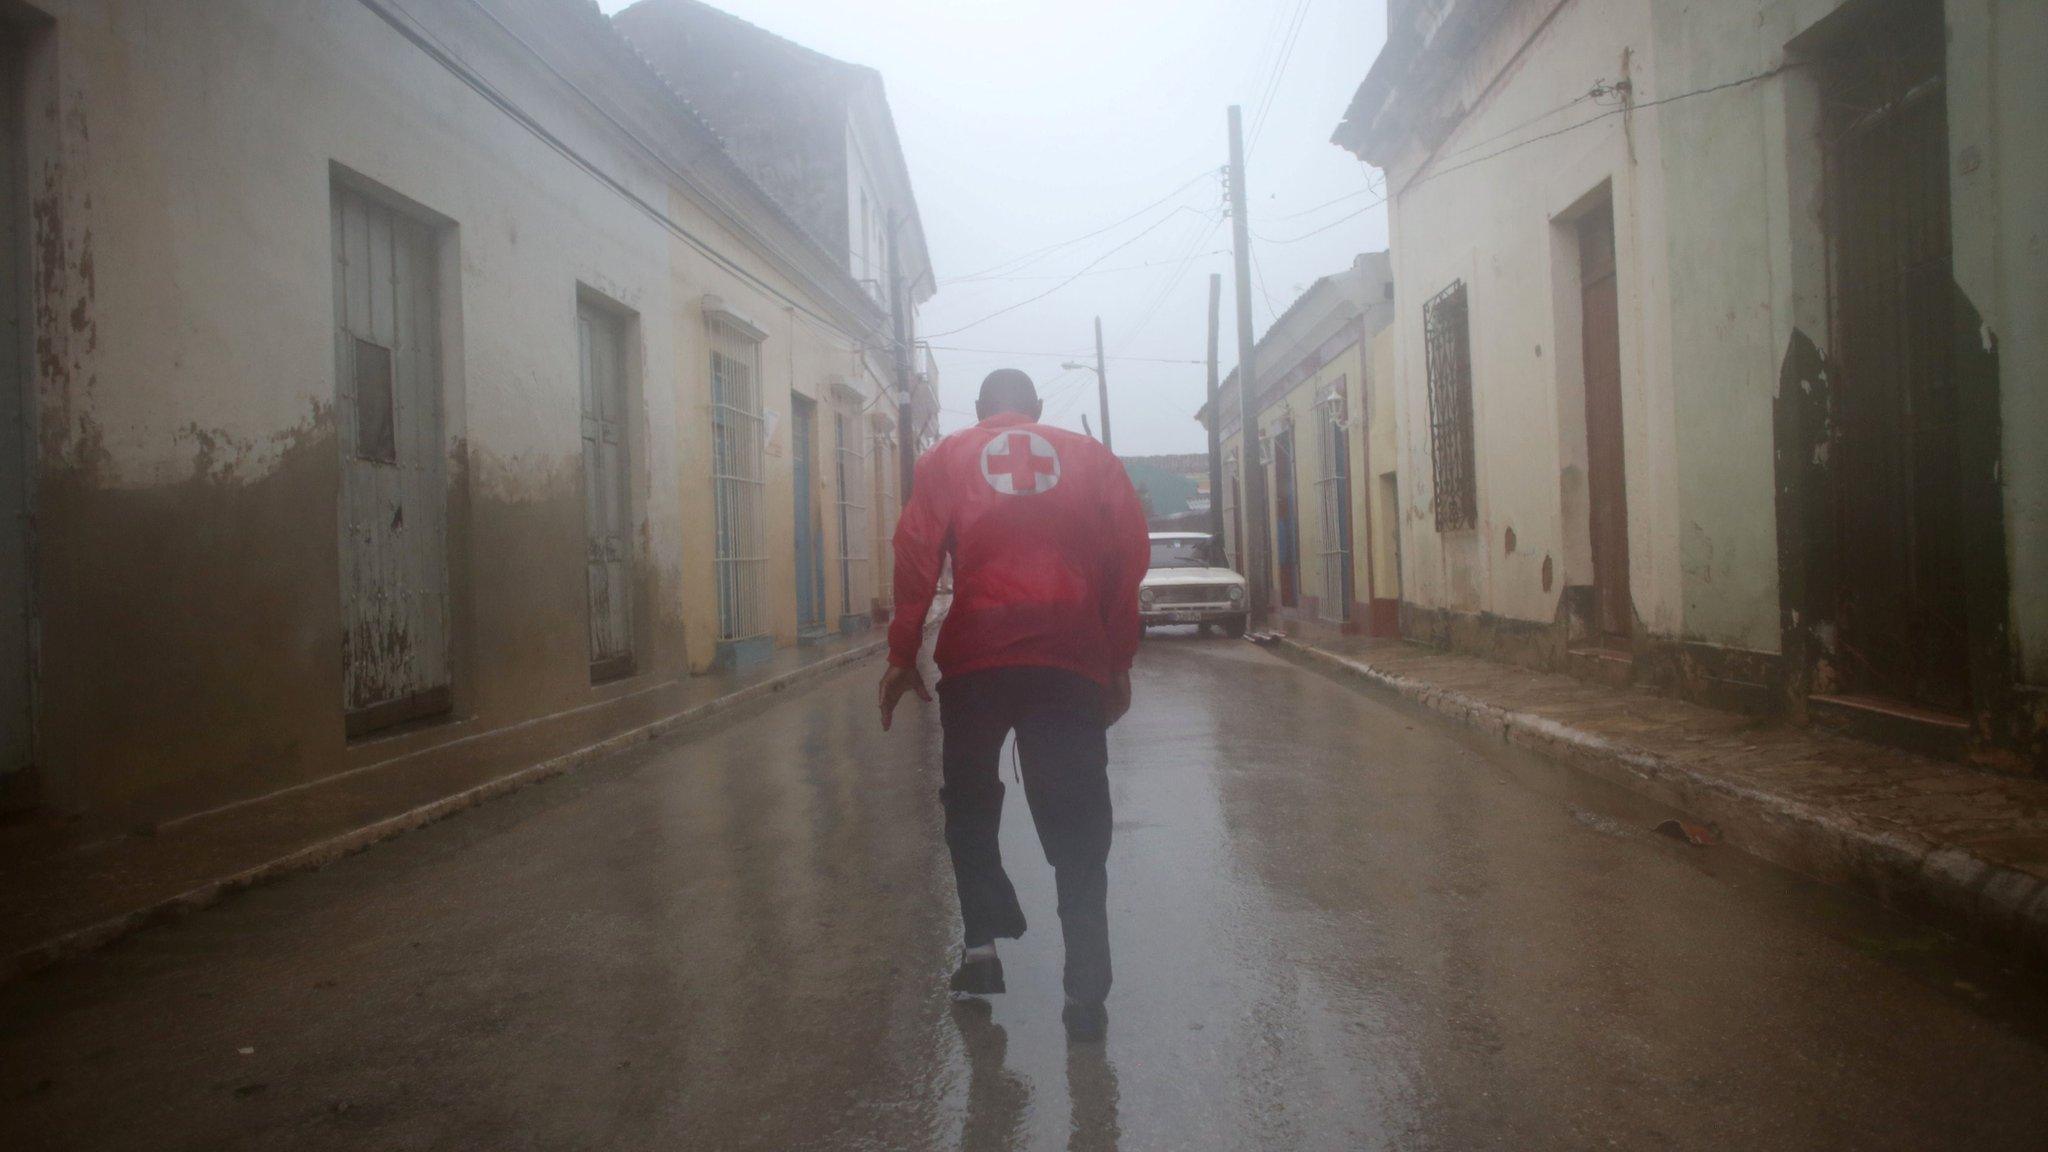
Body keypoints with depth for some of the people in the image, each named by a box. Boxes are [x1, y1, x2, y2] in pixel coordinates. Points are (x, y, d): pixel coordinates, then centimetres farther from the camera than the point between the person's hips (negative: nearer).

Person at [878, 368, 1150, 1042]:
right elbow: (1130, 561, 7)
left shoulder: (947, 460, 11)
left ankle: (982, 946, 12)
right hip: (1073, 660, 1)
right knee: (1076, 828, 3)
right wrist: (1119, 665, 11)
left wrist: (903, 655, 4)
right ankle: (1086, 993, -2)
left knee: (969, 804, 20)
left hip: (975, 658, 0)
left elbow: (915, 557, 0)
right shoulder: (1091, 457, 14)